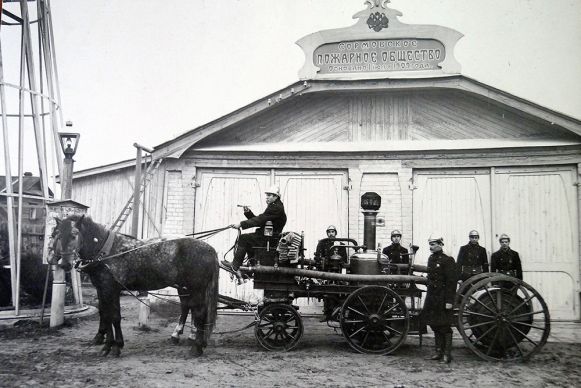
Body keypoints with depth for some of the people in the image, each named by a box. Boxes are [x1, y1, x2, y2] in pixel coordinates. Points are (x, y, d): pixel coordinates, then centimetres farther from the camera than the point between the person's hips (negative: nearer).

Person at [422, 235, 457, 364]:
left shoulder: (447, 260, -12)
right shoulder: (431, 258, 11)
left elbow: (451, 282, -15)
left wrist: (449, 301, -18)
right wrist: (429, 295, 15)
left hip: (443, 298, -8)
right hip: (432, 297, 8)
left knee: (445, 327, -1)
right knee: (435, 326, 12)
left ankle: (447, 354, 7)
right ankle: (439, 351, 22)